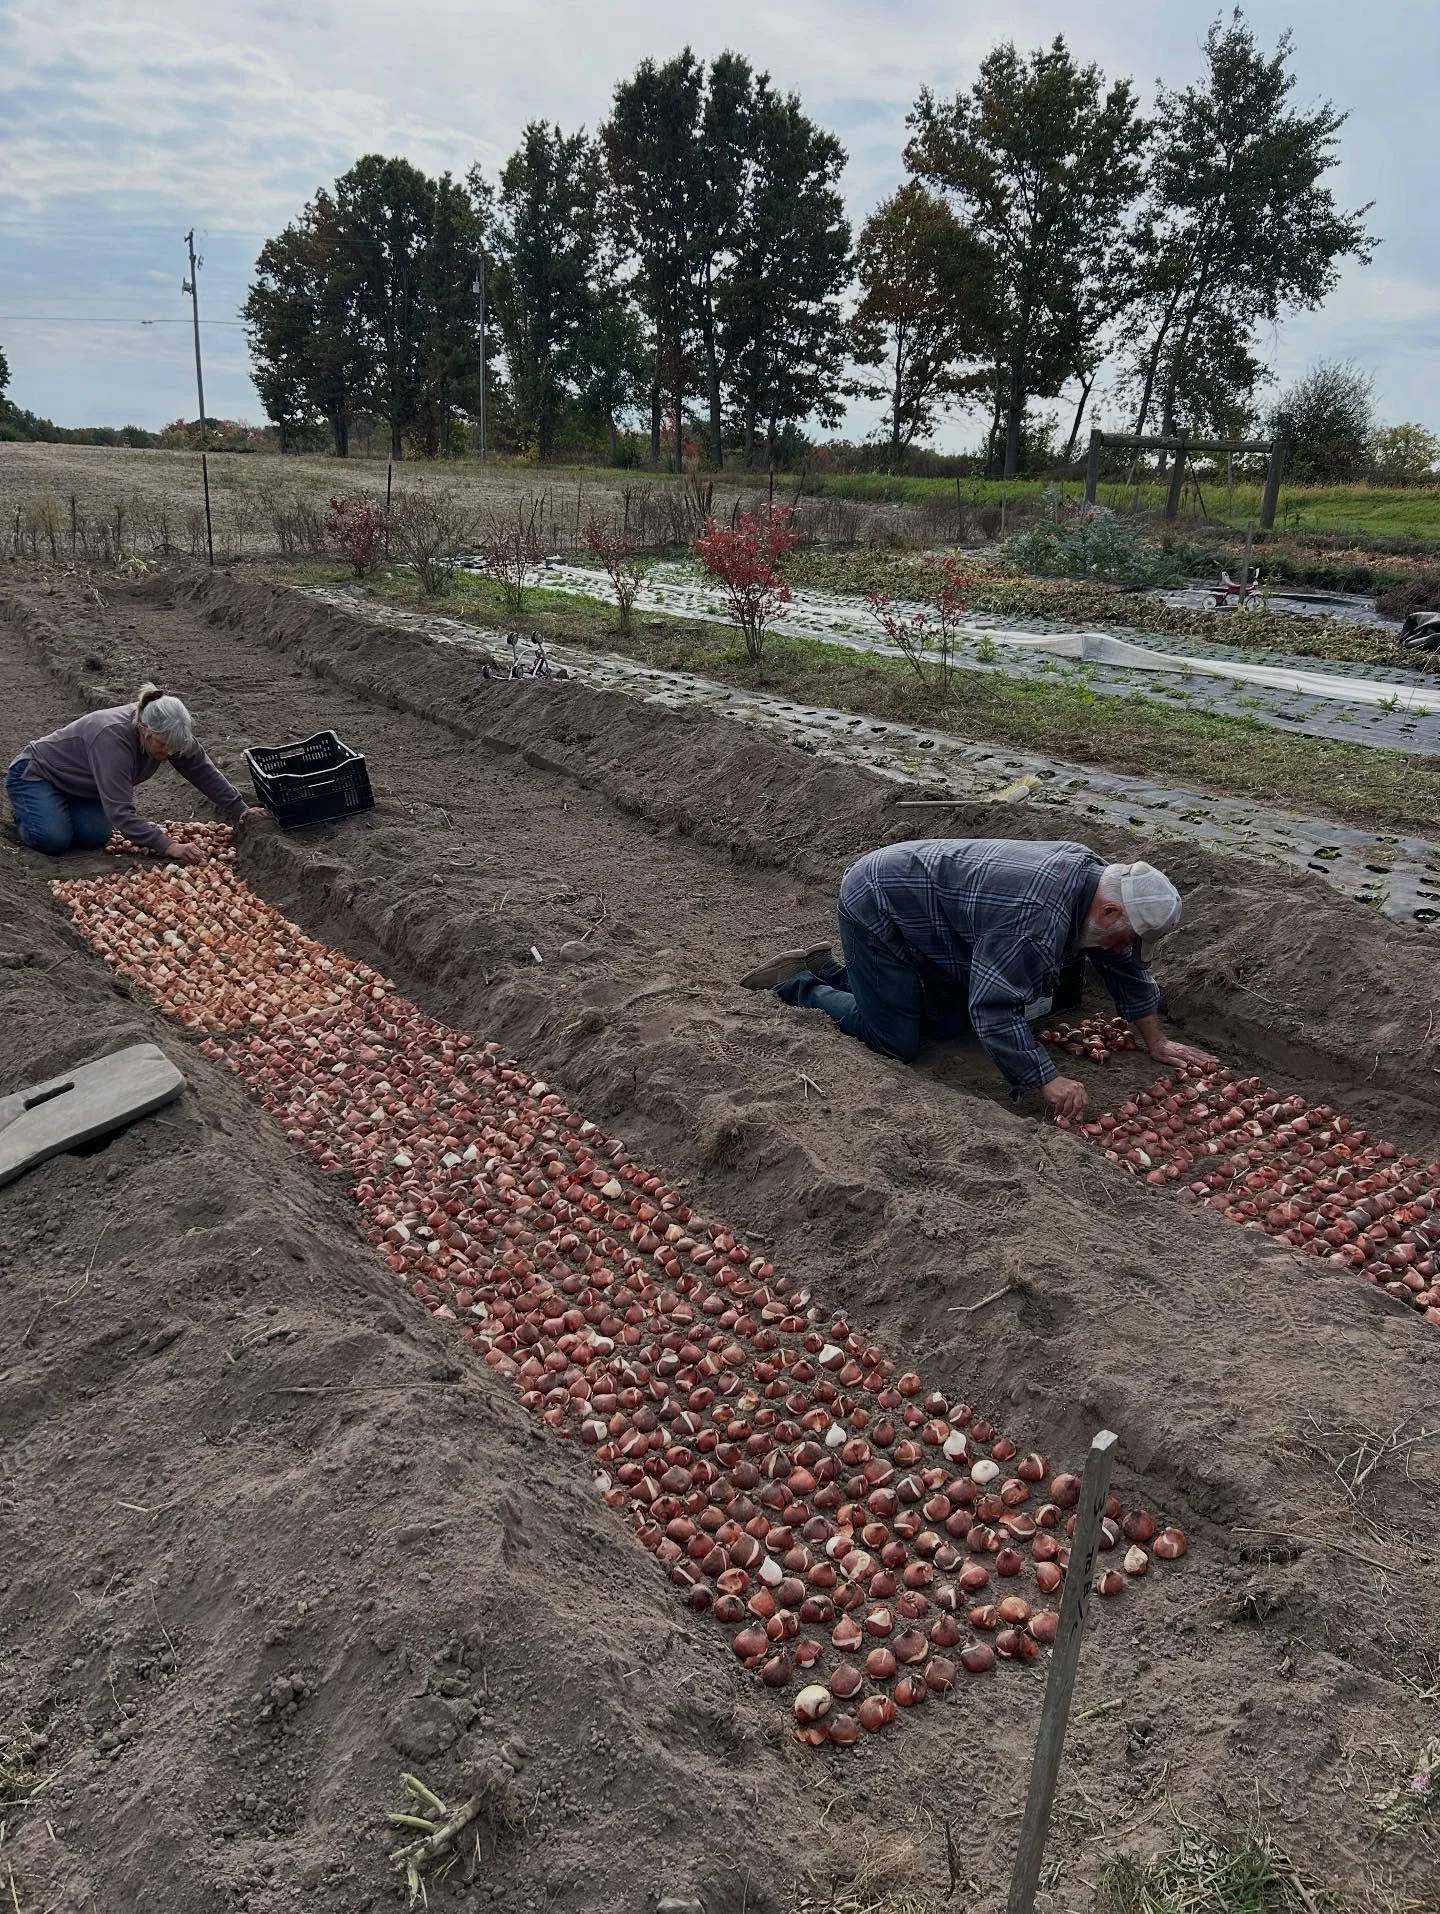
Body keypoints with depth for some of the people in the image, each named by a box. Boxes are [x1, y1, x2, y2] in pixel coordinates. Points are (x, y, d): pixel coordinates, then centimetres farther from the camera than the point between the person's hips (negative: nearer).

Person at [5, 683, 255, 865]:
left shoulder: (168, 733, -22)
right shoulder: (113, 737, -41)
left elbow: (204, 771, -8)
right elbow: (121, 812, -44)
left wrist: (241, 811, -10)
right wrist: (168, 846, -49)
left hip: (82, 788, 6)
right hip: (35, 774, -6)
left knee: (93, 837, -20)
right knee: (53, 838, -29)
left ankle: (65, 807, 13)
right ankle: (24, 812, 6)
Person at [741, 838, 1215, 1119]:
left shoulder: (1092, 876, -2)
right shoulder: (1037, 917, -33)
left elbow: (1127, 968, 10)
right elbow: (995, 1009, -32)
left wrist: (1157, 1044, 13)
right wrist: (1048, 1081, -27)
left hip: (909, 887, 10)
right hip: (876, 907, -10)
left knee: (953, 1023, 13)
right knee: (896, 1043, -9)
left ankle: (829, 971, 22)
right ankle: (798, 986, 8)